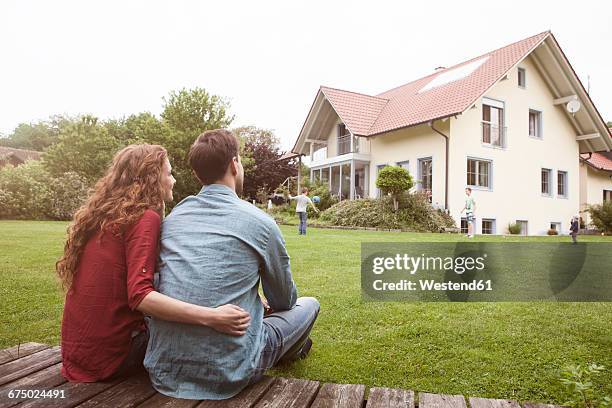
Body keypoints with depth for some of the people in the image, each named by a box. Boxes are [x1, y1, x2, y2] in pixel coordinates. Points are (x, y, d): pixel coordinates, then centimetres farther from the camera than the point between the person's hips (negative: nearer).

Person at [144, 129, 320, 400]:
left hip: (163, 370, 6)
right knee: (309, 305, 17)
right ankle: (287, 353, 47)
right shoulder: (259, 222, -9)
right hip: (227, 374, -5)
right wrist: (264, 304, 30)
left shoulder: (173, 217, 4)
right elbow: (285, 300, 5)